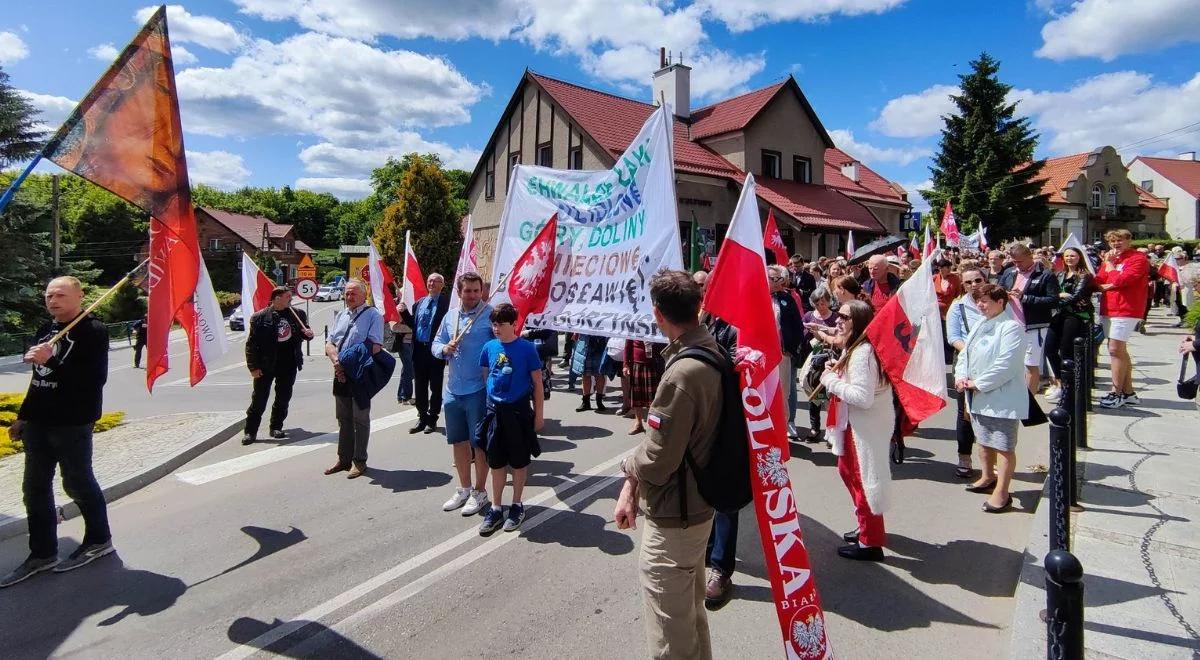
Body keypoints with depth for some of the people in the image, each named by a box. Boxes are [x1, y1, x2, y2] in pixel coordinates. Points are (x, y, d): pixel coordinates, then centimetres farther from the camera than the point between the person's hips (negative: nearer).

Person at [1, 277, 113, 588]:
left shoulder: (93, 331, -11)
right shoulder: (46, 330, 14)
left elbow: (95, 378, -21)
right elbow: (38, 379, 21)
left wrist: (52, 360, -28)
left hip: (72, 423, -8)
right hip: (38, 423, 8)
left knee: (78, 484, 3)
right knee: (35, 488, 10)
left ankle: (99, 539, 21)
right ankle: (42, 553, 21)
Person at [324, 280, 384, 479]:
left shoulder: (373, 315, -8)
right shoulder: (340, 316, 15)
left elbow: (375, 347, -16)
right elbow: (329, 343, 11)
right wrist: (336, 361, -10)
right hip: (341, 374, 7)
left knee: (360, 419, 2)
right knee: (343, 419, 15)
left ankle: (359, 461, 12)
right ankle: (344, 459, 26)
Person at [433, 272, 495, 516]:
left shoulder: (491, 314, -9)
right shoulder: (450, 316, 10)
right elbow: (436, 343, 17)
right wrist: (444, 349, -6)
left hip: (479, 390, -6)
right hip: (453, 390, 6)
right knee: (458, 441, 17)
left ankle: (479, 492, 21)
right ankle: (464, 489, 34)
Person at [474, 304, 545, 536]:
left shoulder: (527, 348, -10)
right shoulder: (489, 347, 0)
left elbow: (537, 383, -5)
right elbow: (485, 376, 11)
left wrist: (538, 414, -4)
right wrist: (486, 406, 10)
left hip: (519, 411, -3)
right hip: (494, 411, 3)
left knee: (519, 461, 10)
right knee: (496, 462, 11)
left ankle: (517, 505, 27)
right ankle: (496, 508, 24)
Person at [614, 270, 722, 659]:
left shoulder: (682, 374, -30)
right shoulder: (711, 351, 0)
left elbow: (656, 460, -25)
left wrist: (628, 466, -3)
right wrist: (632, 486, 2)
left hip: (673, 518, -9)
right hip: (698, 505, 9)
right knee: (691, 612, 28)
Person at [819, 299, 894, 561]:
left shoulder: (863, 353, -24)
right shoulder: (856, 348, 9)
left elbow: (862, 397, -30)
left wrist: (831, 380, -21)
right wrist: (837, 370, 1)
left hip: (865, 427, -11)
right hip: (856, 424, 11)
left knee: (863, 480, 2)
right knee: (849, 472, 21)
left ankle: (870, 542, 16)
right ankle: (868, 528, 37)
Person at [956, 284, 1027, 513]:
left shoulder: (1011, 327, -15)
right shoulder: (980, 325, 13)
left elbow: (1005, 365, -22)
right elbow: (965, 353, 13)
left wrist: (978, 384, -17)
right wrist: (961, 377, -4)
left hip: (1002, 399, -9)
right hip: (978, 397, 9)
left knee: (1004, 446, 0)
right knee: (984, 441, 23)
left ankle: (1002, 493, 8)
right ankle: (988, 477, 41)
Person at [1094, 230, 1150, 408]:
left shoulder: (1138, 259, -7)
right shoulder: (1111, 258, 17)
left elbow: (1122, 279, -20)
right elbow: (1097, 281, 9)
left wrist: (1110, 266, -5)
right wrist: (1107, 263, -4)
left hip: (1126, 310, -9)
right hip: (1109, 309, 9)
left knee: (1115, 349, -11)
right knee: (1120, 350, 12)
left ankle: (1116, 392, -6)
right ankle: (1128, 393, 20)